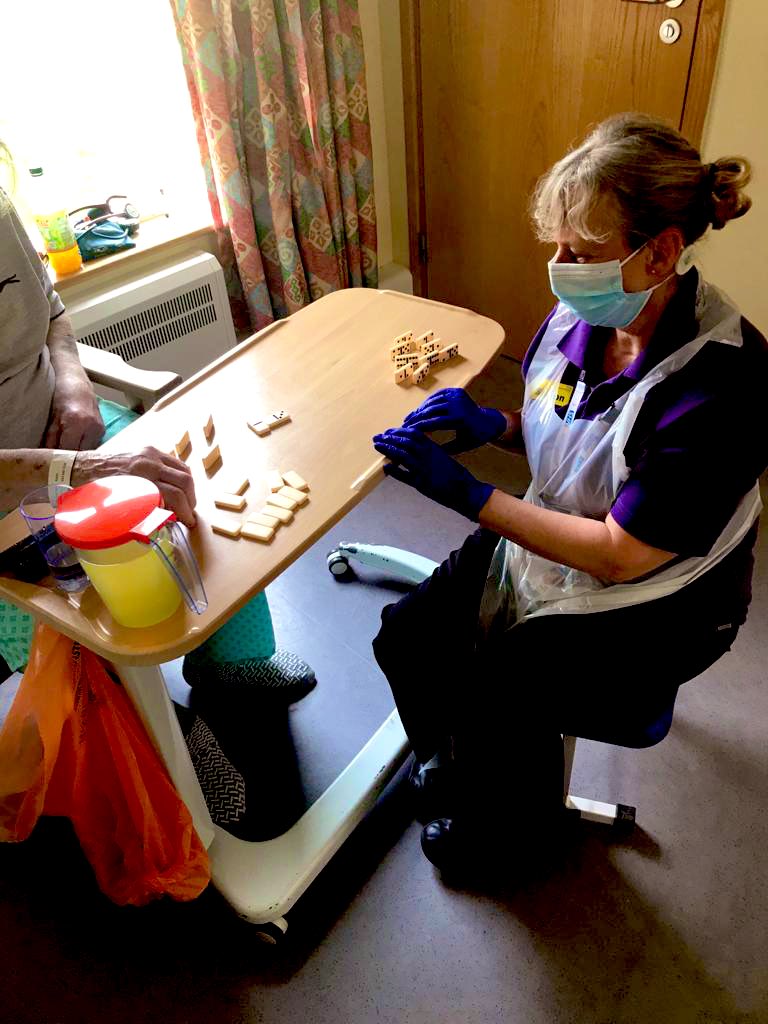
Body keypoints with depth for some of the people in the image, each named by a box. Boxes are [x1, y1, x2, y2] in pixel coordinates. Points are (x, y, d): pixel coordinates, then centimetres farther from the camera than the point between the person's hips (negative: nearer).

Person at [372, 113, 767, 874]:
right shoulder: (580, 313, -9)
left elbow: (618, 554, -26)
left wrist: (468, 494, -25)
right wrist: (490, 425, -12)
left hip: (648, 608, -6)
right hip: (544, 541, 6)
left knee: (495, 698, -17)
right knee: (404, 638, -4)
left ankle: (516, 827, 22)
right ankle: (447, 766, 30)